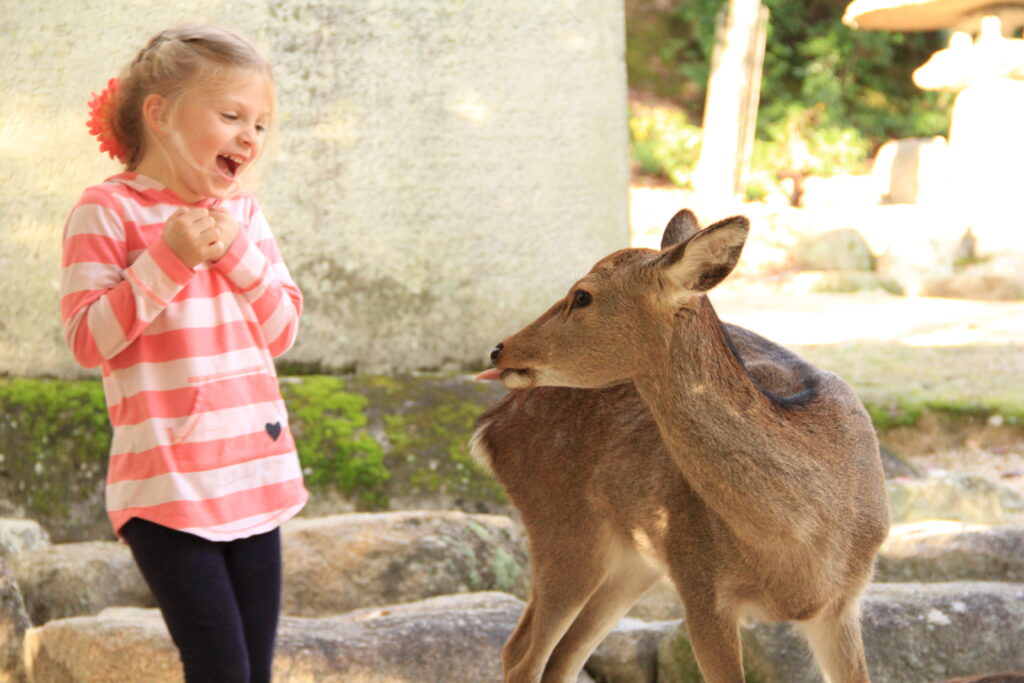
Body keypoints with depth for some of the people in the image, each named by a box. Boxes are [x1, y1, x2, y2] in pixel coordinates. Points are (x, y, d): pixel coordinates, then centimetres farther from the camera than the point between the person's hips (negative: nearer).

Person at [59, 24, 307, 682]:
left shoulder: (242, 213, 11)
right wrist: (169, 258, -19)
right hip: (167, 488, -6)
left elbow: (282, 332, 9)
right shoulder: (108, 210, -7)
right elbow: (89, 340, -12)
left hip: (254, 477, 6)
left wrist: (238, 251, -5)